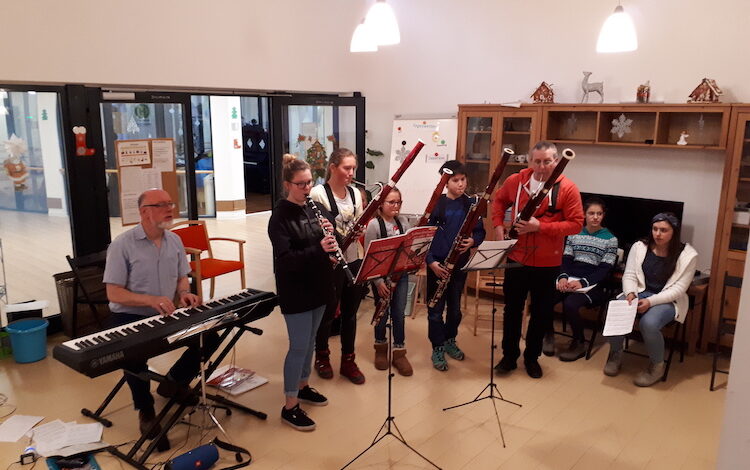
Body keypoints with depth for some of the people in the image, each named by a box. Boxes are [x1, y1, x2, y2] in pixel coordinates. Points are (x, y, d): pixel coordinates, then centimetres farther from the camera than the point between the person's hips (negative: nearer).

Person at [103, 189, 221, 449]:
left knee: (209, 338, -9)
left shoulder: (174, 241, 3)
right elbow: (114, 293, -16)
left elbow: (181, 279, 13)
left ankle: (175, 382, 17)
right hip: (130, 317, -5)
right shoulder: (123, 245, -14)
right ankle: (146, 411, -3)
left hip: (167, 315, 5)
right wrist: (151, 300, -30)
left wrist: (184, 293, -11)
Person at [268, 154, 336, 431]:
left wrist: (331, 233, -13)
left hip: (318, 285, 7)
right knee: (299, 345, -2)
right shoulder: (280, 216, -15)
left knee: (310, 341, 18)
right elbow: (284, 258, -23)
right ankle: (290, 407, 9)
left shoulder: (317, 208, 6)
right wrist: (318, 249, -34)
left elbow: (333, 242, 9)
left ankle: (303, 386, 36)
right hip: (295, 291, -7)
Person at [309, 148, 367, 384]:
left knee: (350, 312, 14)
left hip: (354, 260, 6)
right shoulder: (318, 193, -12)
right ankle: (322, 357, 33)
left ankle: (348, 361, 27)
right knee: (328, 312, 10)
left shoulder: (355, 193, 7)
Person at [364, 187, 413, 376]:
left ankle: (399, 353, 20)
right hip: (381, 276, -3)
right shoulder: (374, 224, -11)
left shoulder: (403, 221, 3)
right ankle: (381, 348, 30)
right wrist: (379, 281, -16)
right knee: (383, 313, 9)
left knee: (399, 313, 7)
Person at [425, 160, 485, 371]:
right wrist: (430, 261, -18)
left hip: (459, 263, 3)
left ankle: (450, 340, 37)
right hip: (437, 264, -3)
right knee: (436, 309, 5)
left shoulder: (471, 205, 1)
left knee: (455, 307, 17)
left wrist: (473, 241, -16)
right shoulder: (437, 204, -9)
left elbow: (480, 231, 7)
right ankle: (437, 348, 19)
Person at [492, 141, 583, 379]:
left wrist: (540, 227, -22)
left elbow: (576, 224, -12)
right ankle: (509, 355, 28)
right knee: (512, 309, 12)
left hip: (548, 263, -1)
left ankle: (532, 357, 30)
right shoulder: (515, 181, -3)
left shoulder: (567, 188, -10)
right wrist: (498, 226, 0)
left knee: (541, 312, 12)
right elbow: (499, 201, 16)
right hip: (516, 258, 2)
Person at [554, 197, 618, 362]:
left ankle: (579, 343, -7)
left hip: (593, 284, -3)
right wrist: (563, 277, -13)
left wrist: (583, 282, -20)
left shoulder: (610, 239, 2)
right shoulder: (574, 233, 13)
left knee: (570, 304, -32)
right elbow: (566, 259, 9)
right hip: (570, 278, 3)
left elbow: (605, 269, -6)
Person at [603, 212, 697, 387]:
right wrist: (630, 293, -20)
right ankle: (615, 354, 1)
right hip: (639, 293, 3)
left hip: (668, 300, -3)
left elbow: (679, 288, -12)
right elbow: (629, 275, 2)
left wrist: (651, 301, -24)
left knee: (649, 323, -34)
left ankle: (657, 366, -5)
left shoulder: (687, 255, -8)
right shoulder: (639, 247, 1)